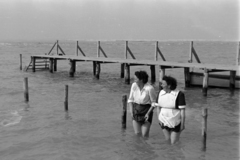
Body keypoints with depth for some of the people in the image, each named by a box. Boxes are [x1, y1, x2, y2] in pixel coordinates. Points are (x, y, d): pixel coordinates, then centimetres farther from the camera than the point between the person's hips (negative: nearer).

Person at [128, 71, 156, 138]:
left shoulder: (150, 88, -21)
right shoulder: (134, 85, -8)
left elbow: (153, 102, -9)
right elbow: (130, 99, 3)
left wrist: (148, 113, -16)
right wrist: (131, 112, -5)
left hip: (147, 110, -3)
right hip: (136, 109, 4)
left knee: (144, 134, -6)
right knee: (137, 133, 1)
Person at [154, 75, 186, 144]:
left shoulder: (179, 94, -18)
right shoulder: (160, 93, -5)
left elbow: (182, 110, -15)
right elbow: (158, 107, 3)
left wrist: (183, 124, -13)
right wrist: (159, 119, -4)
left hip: (175, 122, -4)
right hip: (164, 121, 4)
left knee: (174, 143, 0)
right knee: (168, 140, 9)